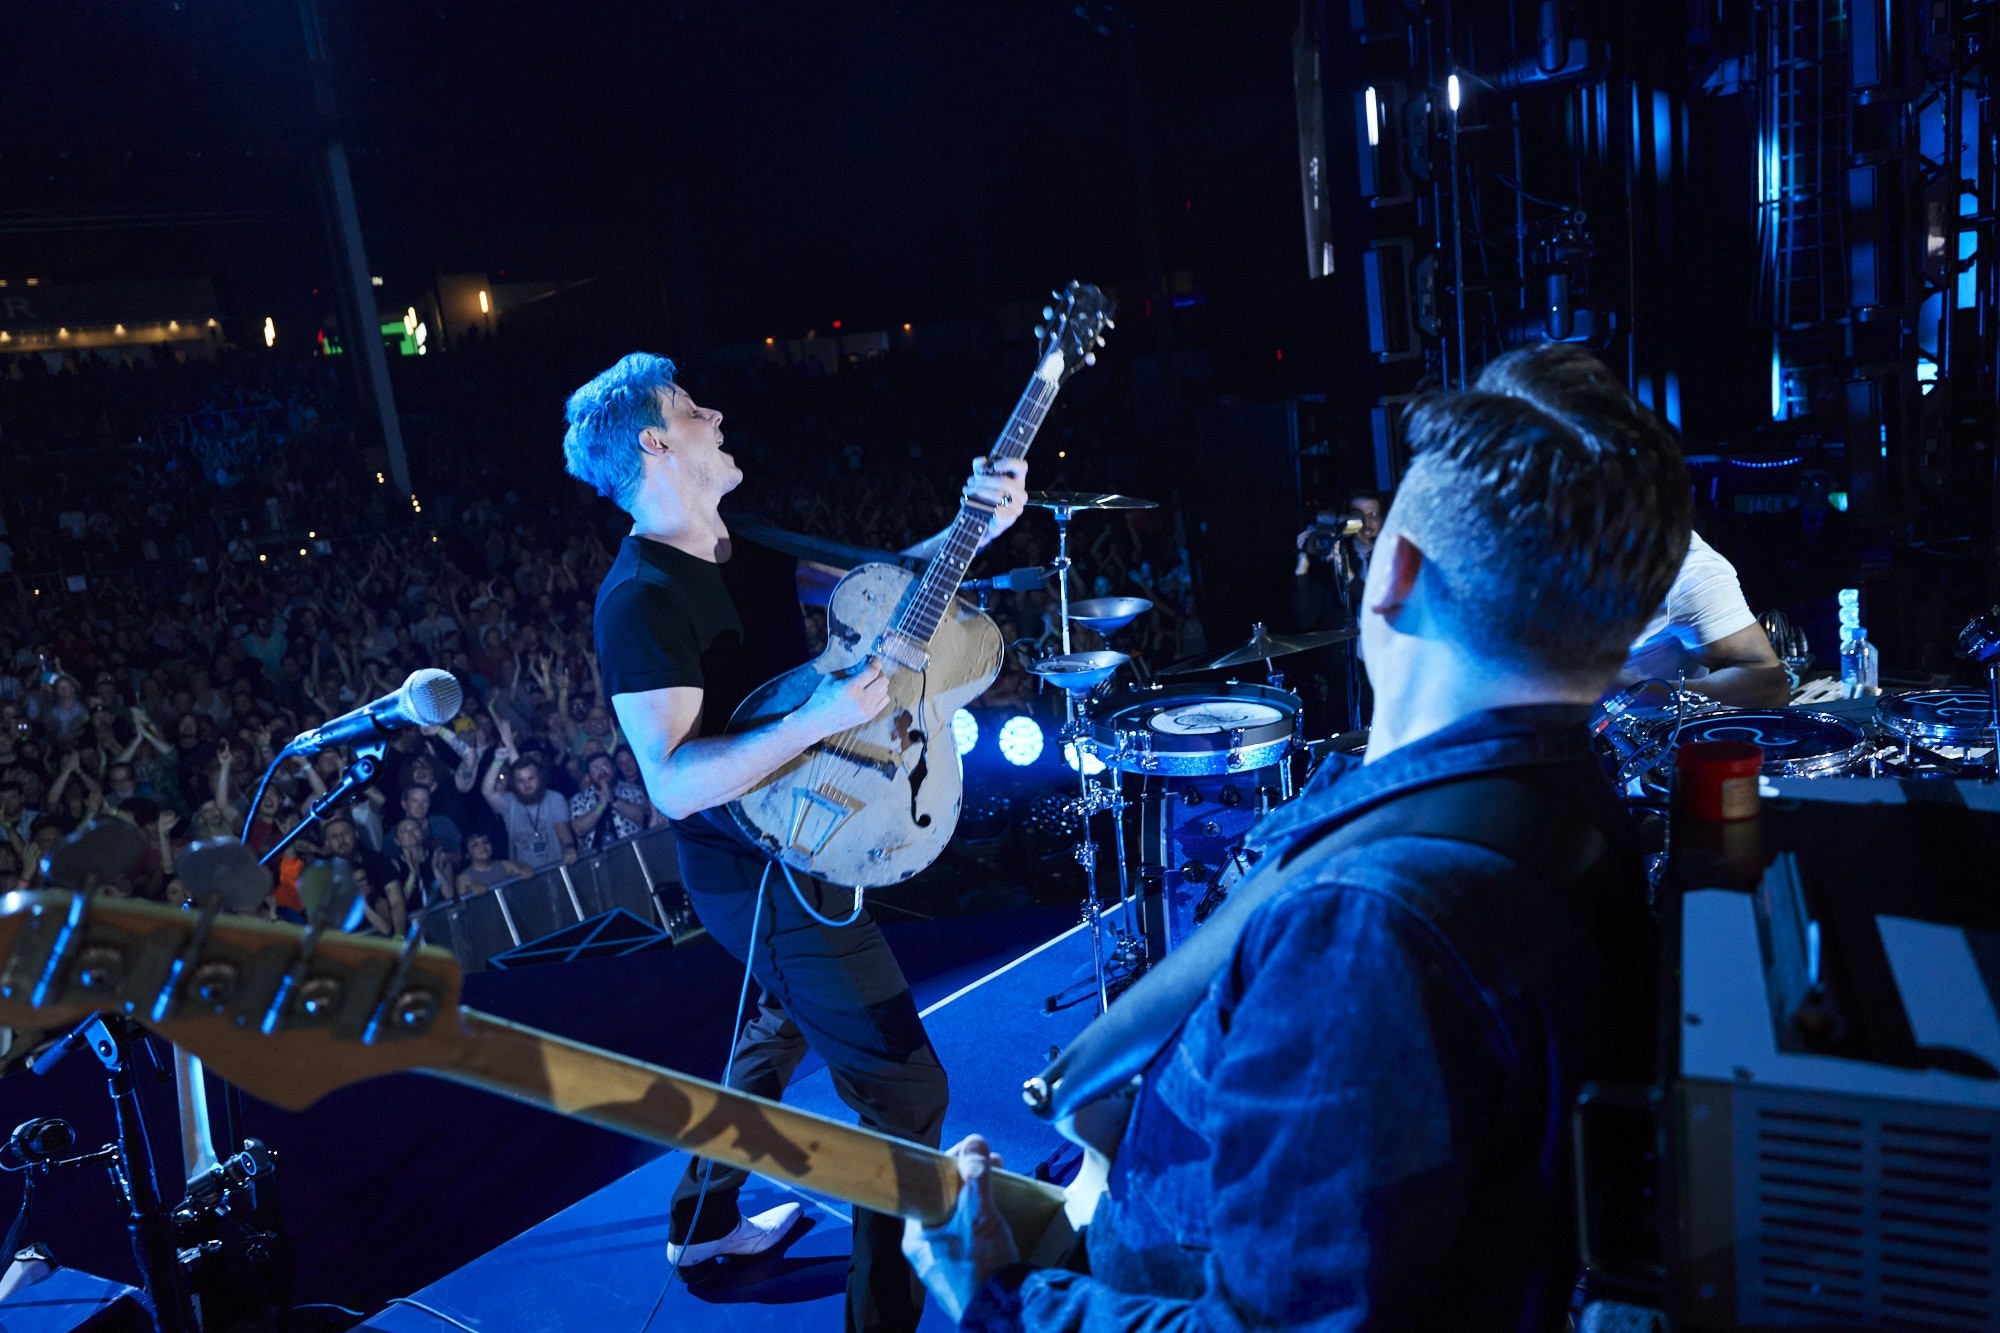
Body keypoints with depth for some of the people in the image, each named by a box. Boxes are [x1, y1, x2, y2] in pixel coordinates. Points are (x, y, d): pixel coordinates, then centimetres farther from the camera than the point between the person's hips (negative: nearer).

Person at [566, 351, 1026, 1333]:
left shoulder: (748, 542, 5)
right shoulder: (642, 599, -22)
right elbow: (672, 785, -30)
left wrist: (975, 527, -7)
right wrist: (815, 720, -39)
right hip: (764, 876, -10)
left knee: (786, 1025, 29)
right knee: (907, 1090, -5)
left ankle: (706, 1224, 50)